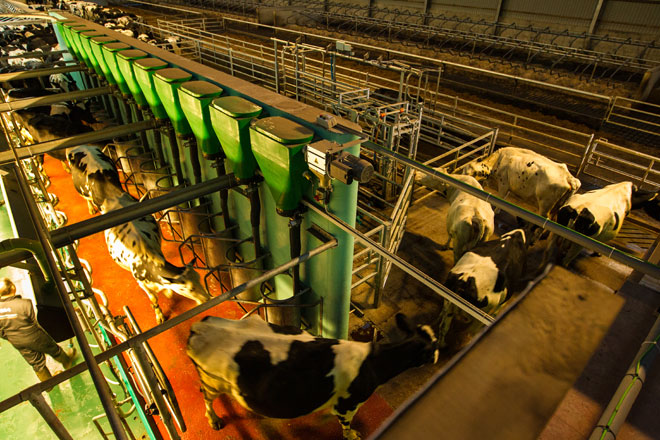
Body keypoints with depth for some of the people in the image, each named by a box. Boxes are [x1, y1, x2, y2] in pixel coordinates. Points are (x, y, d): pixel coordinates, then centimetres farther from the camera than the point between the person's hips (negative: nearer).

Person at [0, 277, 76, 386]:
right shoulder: (24, 304, -29)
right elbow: (34, 322, -18)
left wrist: (12, 338, 17)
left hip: (18, 344, 5)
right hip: (35, 339, -5)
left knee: (36, 363, 23)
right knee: (53, 349, 25)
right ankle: (66, 360, 52)